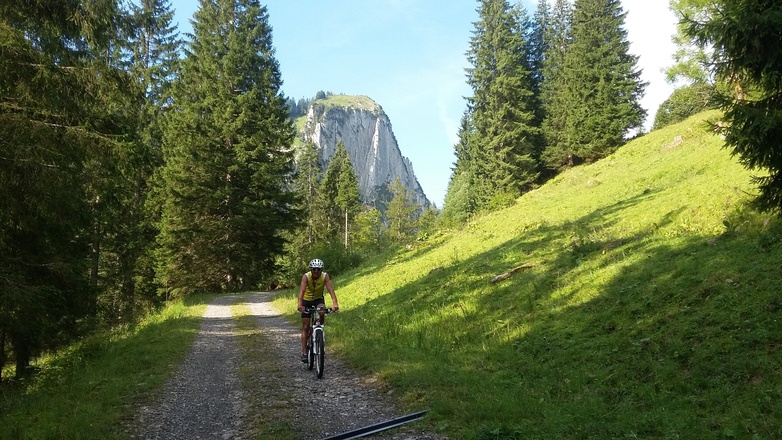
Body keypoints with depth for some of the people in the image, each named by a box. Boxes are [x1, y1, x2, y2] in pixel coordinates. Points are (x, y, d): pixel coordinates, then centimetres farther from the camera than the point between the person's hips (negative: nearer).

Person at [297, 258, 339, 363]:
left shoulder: (325, 276, -23)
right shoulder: (306, 276, -26)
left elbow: (331, 289, -35)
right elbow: (302, 290, -40)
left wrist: (335, 303, -52)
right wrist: (300, 304, -57)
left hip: (318, 299, 0)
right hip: (307, 300, 0)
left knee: (322, 313, -34)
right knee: (305, 327, -4)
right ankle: (304, 352, 3)